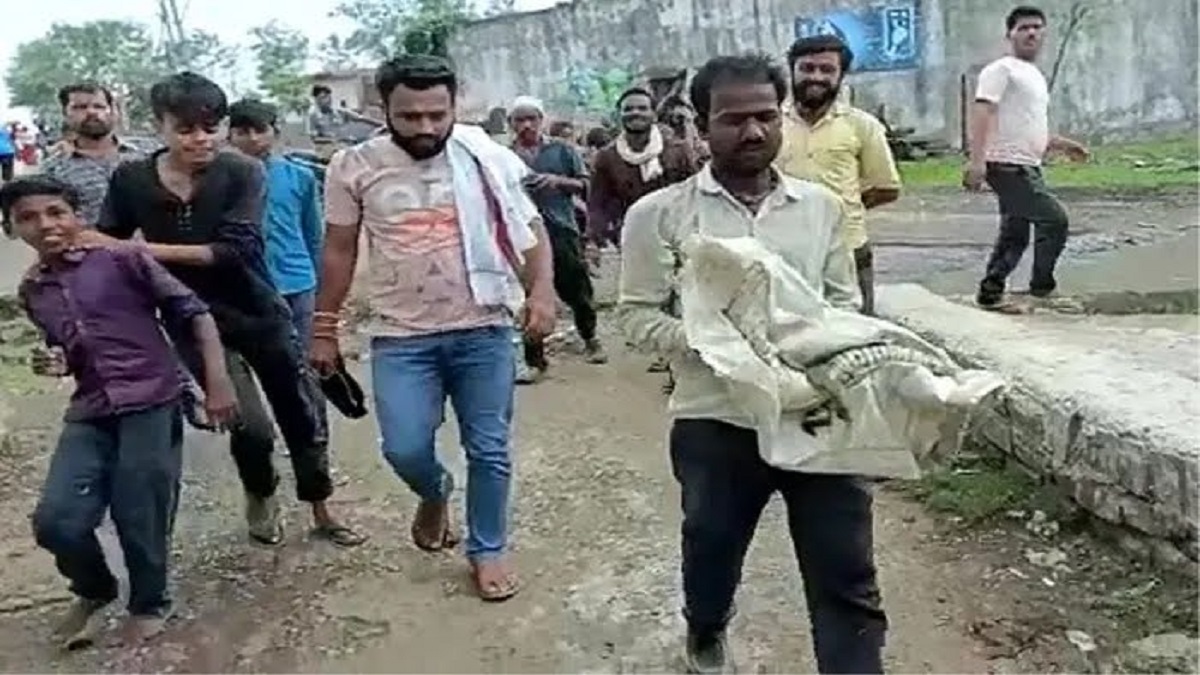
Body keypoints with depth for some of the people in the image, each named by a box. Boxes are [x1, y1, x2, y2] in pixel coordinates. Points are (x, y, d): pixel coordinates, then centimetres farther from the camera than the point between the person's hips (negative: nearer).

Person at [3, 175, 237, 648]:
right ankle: (94, 591, 24)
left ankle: (149, 605, 26)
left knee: (140, 520, -2)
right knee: (55, 521, -8)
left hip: (151, 403, -5)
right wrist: (58, 365, 2)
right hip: (89, 414, 5)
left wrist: (216, 380, -12)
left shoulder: (123, 259, -4)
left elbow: (193, 312, -4)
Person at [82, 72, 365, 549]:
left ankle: (322, 514, 34)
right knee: (251, 426, -11)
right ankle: (260, 498, 23)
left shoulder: (241, 173, -14)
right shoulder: (131, 181, -7)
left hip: (261, 315, 0)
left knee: (304, 416, 10)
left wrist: (145, 250, -28)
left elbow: (236, 250, -26)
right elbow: (103, 249, 8)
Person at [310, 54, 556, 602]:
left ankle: (487, 550, 28)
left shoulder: (487, 158, -5)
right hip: (401, 339, 0)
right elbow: (338, 251, 6)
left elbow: (530, 229, 4)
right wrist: (323, 328, 8)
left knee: (489, 450, 8)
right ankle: (435, 494, 32)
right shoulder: (355, 167, -3)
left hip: (484, 332, 0)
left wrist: (542, 290, -12)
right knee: (404, 450, -4)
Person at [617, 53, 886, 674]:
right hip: (716, 422, -1)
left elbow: (844, 301, 14)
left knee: (847, 578, 3)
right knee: (711, 551, 21)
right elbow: (638, 316, -5)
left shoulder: (820, 204, 7)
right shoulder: (659, 214, -4)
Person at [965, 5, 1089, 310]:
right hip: (1008, 167, -10)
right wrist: (976, 160, -31)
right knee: (1054, 218, -11)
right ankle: (1042, 287, 1)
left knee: (1014, 234, 10)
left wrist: (1062, 145, 24)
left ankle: (990, 293, 15)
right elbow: (981, 113, -19)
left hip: (1027, 167, 10)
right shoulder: (1001, 70, -6)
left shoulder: (1035, 76, 23)